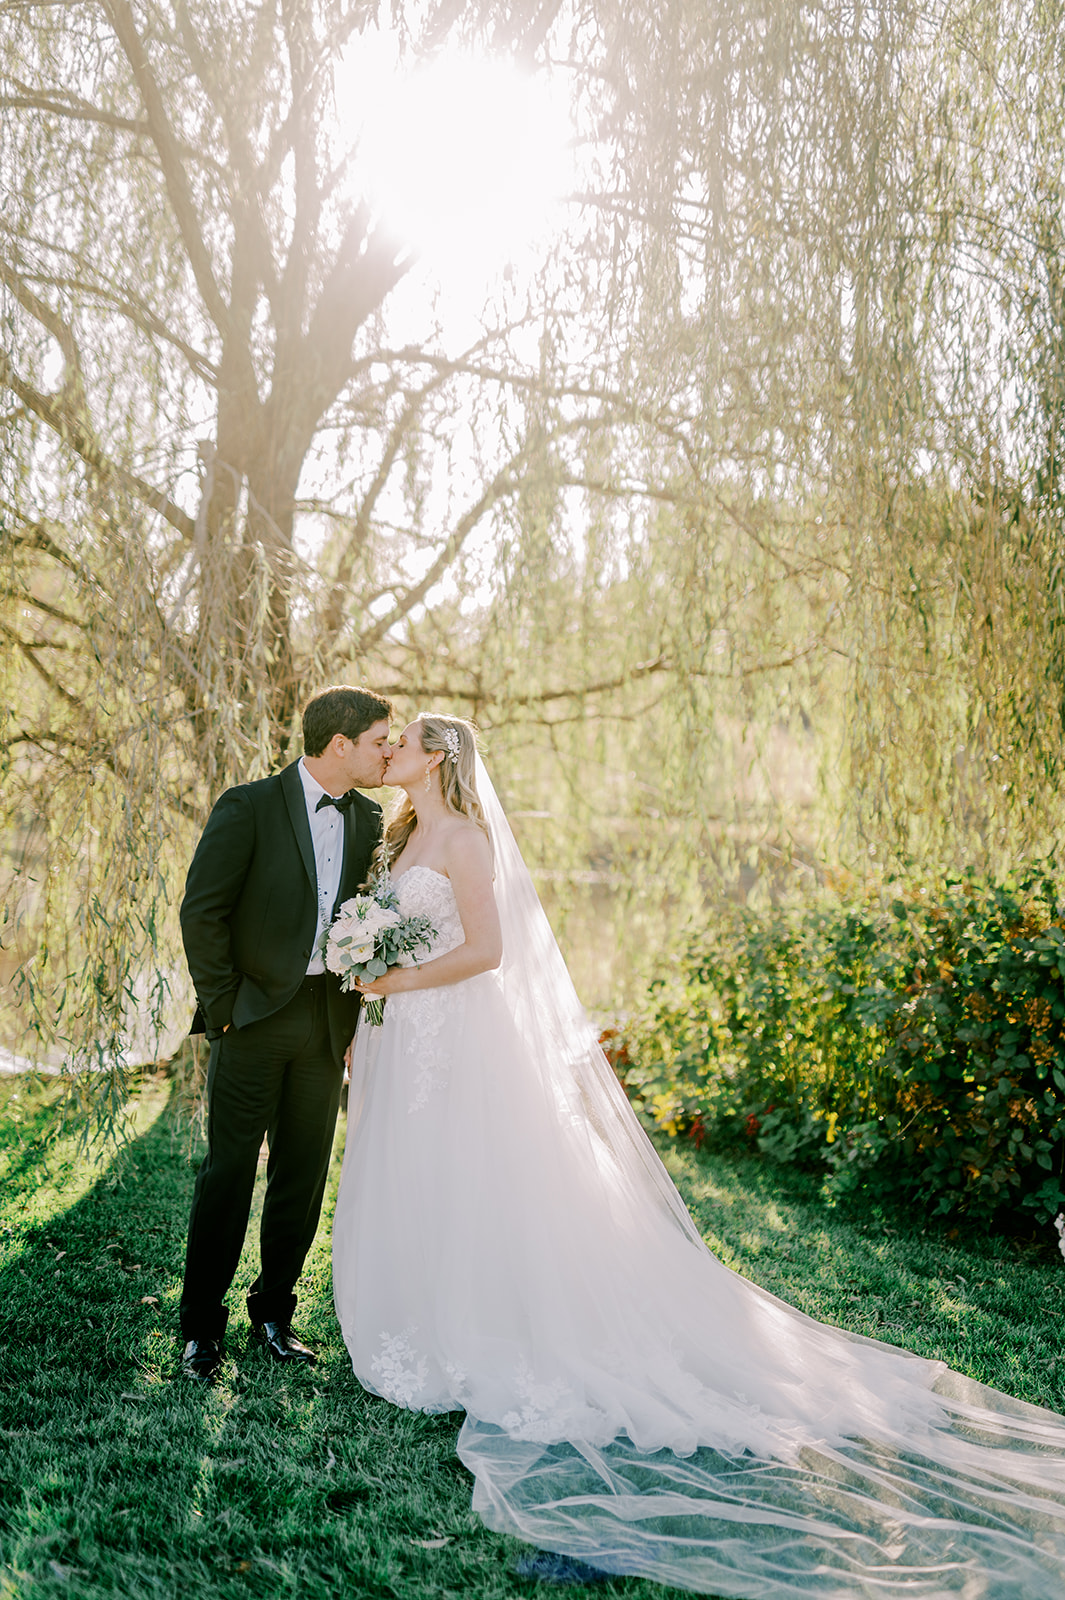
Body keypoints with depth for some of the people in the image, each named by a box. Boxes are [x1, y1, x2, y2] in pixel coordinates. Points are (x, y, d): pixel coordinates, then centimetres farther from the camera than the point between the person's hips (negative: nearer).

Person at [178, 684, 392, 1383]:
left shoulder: (368, 819, 7)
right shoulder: (249, 807, -9)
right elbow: (201, 911, -9)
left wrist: (361, 1014, 8)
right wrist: (223, 1006, -9)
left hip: (328, 1023, 5)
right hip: (256, 1015, -5)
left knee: (303, 1176, 11)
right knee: (229, 1173, 2)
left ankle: (274, 1311, 27)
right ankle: (202, 1327, 16)